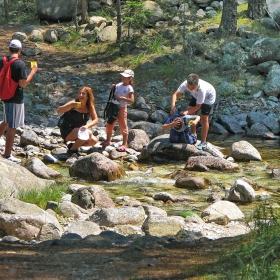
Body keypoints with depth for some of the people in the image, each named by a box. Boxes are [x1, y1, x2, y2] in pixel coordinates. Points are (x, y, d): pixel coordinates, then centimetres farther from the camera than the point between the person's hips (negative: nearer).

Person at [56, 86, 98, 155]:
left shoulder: (90, 106, -2)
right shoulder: (74, 103, -17)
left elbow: (95, 120, -8)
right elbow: (58, 111, -27)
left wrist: (87, 126, -28)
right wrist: (71, 105, -43)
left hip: (79, 131, 6)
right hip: (67, 132, -6)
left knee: (94, 141, -12)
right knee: (88, 133, -27)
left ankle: (73, 145, 9)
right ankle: (72, 150, -8)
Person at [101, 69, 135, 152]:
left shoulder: (129, 88, -13)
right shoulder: (119, 85, 7)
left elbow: (131, 100, -21)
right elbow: (113, 93, 20)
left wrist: (121, 97, -24)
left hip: (122, 108, -8)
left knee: (123, 127, -3)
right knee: (109, 124, 17)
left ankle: (124, 144, 1)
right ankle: (108, 140, 33)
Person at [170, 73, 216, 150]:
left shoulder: (201, 89, -45)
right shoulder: (185, 84, -34)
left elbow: (198, 106, -36)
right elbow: (175, 94, -33)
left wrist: (187, 112, -43)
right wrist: (173, 106, -48)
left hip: (208, 97, -6)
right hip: (196, 96, 6)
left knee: (204, 118, -4)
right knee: (189, 114, -3)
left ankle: (203, 142, 8)